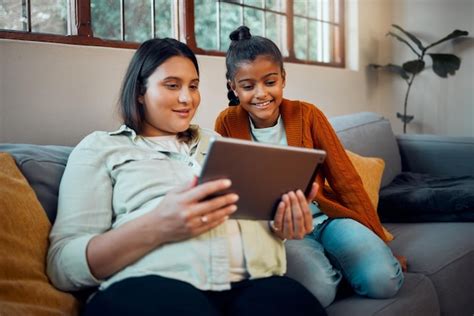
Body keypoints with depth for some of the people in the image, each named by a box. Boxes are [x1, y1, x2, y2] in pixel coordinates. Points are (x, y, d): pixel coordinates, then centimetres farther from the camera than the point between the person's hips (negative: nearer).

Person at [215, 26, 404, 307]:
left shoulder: (307, 114, -2)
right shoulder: (227, 123, -2)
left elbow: (347, 181, -1)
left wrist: (381, 243, -1)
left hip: (325, 216, 1)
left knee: (383, 281, -24)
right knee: (318, 290, -31)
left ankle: (333, 258, 5)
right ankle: (322, 262, 1)